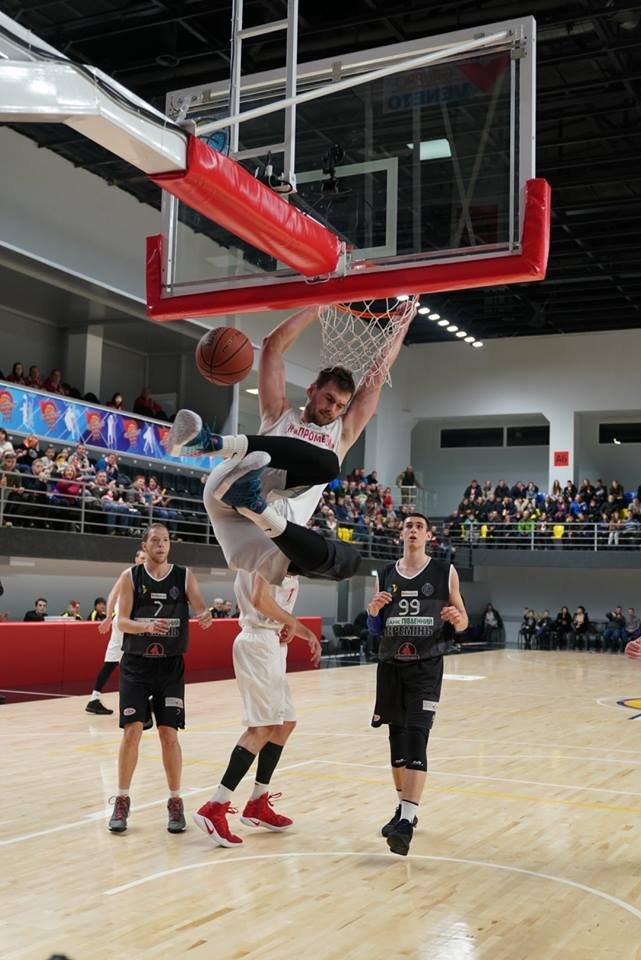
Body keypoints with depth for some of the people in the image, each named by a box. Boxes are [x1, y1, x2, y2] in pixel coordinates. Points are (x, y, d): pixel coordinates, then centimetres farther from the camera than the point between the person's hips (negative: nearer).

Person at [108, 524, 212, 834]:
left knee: (169, 733, -2)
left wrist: (205, 616, -31)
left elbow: (201, 608, -7)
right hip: (136, 665, 0)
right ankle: (122, 802, 12)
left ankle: (175, 802, 12)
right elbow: (122, 622, -7)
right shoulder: (131, 577, -2)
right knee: (132, 732, -4)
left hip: (170, 665, 0)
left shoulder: (184, 576, 0)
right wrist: (148, 626, -27)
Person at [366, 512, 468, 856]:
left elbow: (462, 622, 6)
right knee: (396, 739, 11)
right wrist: (373, 612, -8)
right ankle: (404, 810, 29)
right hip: (390, 665, 4)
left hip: (426, 667, -4)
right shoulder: (386, 574, 9)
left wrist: (457, 619, -17)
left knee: (416, 740, -14)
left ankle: (406, 823, -18)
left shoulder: (445, 572, 1)